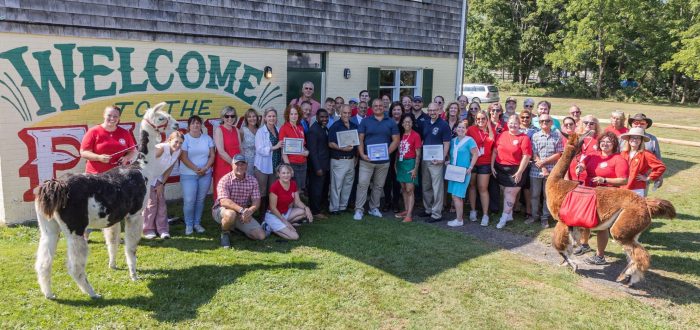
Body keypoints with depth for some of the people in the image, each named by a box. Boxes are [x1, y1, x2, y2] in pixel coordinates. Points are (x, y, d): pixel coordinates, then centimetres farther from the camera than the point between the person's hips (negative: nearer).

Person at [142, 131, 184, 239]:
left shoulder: (178, 152, -9)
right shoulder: (161, 148, -28)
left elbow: (169, 169, 0)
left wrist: (161, 184, -1)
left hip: (159, 179, 6)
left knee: (161, 203, 5)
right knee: (150, 203, -5)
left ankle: (162, 229, 10)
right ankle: (148, 230, 7)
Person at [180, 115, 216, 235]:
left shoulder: (207, 138, 7)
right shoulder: (184, 138, -4)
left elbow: (212, 155, 3)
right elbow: (184, 157, -11)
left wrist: (205, 168, -11)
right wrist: (196, 169, -16)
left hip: (206, 174, 3)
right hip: (188, 174, -3)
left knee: (200, 200, 9)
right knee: (189, 201, -7)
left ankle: (197, 223, 21)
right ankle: (188, 225, 9)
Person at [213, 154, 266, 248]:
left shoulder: (252, 180, -3)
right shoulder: (225, 180, -16)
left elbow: (256, 201, -8)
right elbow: (224, 201, -29)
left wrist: (250, 211, -31)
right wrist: (242, 210, -41)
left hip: (243, 215, 5)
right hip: (221, 210, -4)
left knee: (261, 236, -8)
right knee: (230, 214, -41)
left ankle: (237, 227, 20)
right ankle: (225, 233, -6)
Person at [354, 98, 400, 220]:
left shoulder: (391, 123, 7)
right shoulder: (365, 121, 5)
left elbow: (396, 140, 4)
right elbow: (360, 139, 0)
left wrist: (387, 152, -9)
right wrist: (362, 154, -13)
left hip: (384, 160, 2)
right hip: (367, 159, -2)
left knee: (379, 186, 10)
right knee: (362, 184, -5)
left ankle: (374, 208, 23)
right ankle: (359, 209, 0)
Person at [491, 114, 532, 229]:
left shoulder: (524, 138, -7)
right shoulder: (502, 135, 5)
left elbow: (526, 156, -11)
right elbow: (495, 151, 10)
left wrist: (519, 172, -13)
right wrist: (492, 166, 5)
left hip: (515, 170, -4)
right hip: (500, 168, 4)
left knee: (510, 193, -4)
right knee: (506, 192, 12)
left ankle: (504, 218, 1)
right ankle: (509, 215, 26)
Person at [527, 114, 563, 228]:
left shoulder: (557, 136, 1)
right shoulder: (535, 136, 3)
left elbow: (558, 154, -3)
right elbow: (534, 155, -3)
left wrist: (543, 162, -11)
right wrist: (542, 168, -12)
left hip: (551, 170, -1)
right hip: (536, 170, 1)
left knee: (547, 195, 7)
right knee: (534, 194, 7)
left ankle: (545, 217, 19)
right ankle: (534, 215, 24)